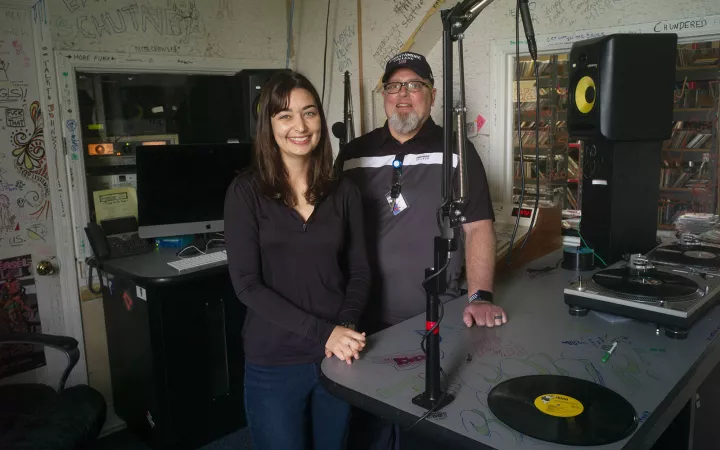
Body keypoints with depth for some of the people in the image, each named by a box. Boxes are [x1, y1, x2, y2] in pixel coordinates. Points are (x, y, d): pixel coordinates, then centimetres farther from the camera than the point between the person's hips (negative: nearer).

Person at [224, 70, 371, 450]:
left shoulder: (343, 192, 3)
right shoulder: (246, 191, -7)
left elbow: (359, 271, 5)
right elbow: (246, 283, -13)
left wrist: (345, 327, -14)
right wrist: (321, 332, -20)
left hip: (336, 358, 3)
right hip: (273, 362, -3)